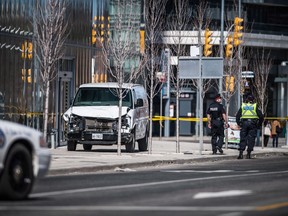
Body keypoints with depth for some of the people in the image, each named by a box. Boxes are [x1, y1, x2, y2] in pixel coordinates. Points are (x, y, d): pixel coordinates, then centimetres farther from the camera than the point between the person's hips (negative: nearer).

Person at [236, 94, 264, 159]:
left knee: (243, 139, 4)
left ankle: (241, 153, -7)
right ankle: (248, 154, -3)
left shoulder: (242, 106, 10)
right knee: (251, 139, 2)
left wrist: (239, 123, 13)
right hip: (253, 124, -1)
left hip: (244, 124, 1)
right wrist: (259, 124, 10)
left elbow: (237, 116, 8)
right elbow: (261, 116, 1)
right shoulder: (255, 106, 5)